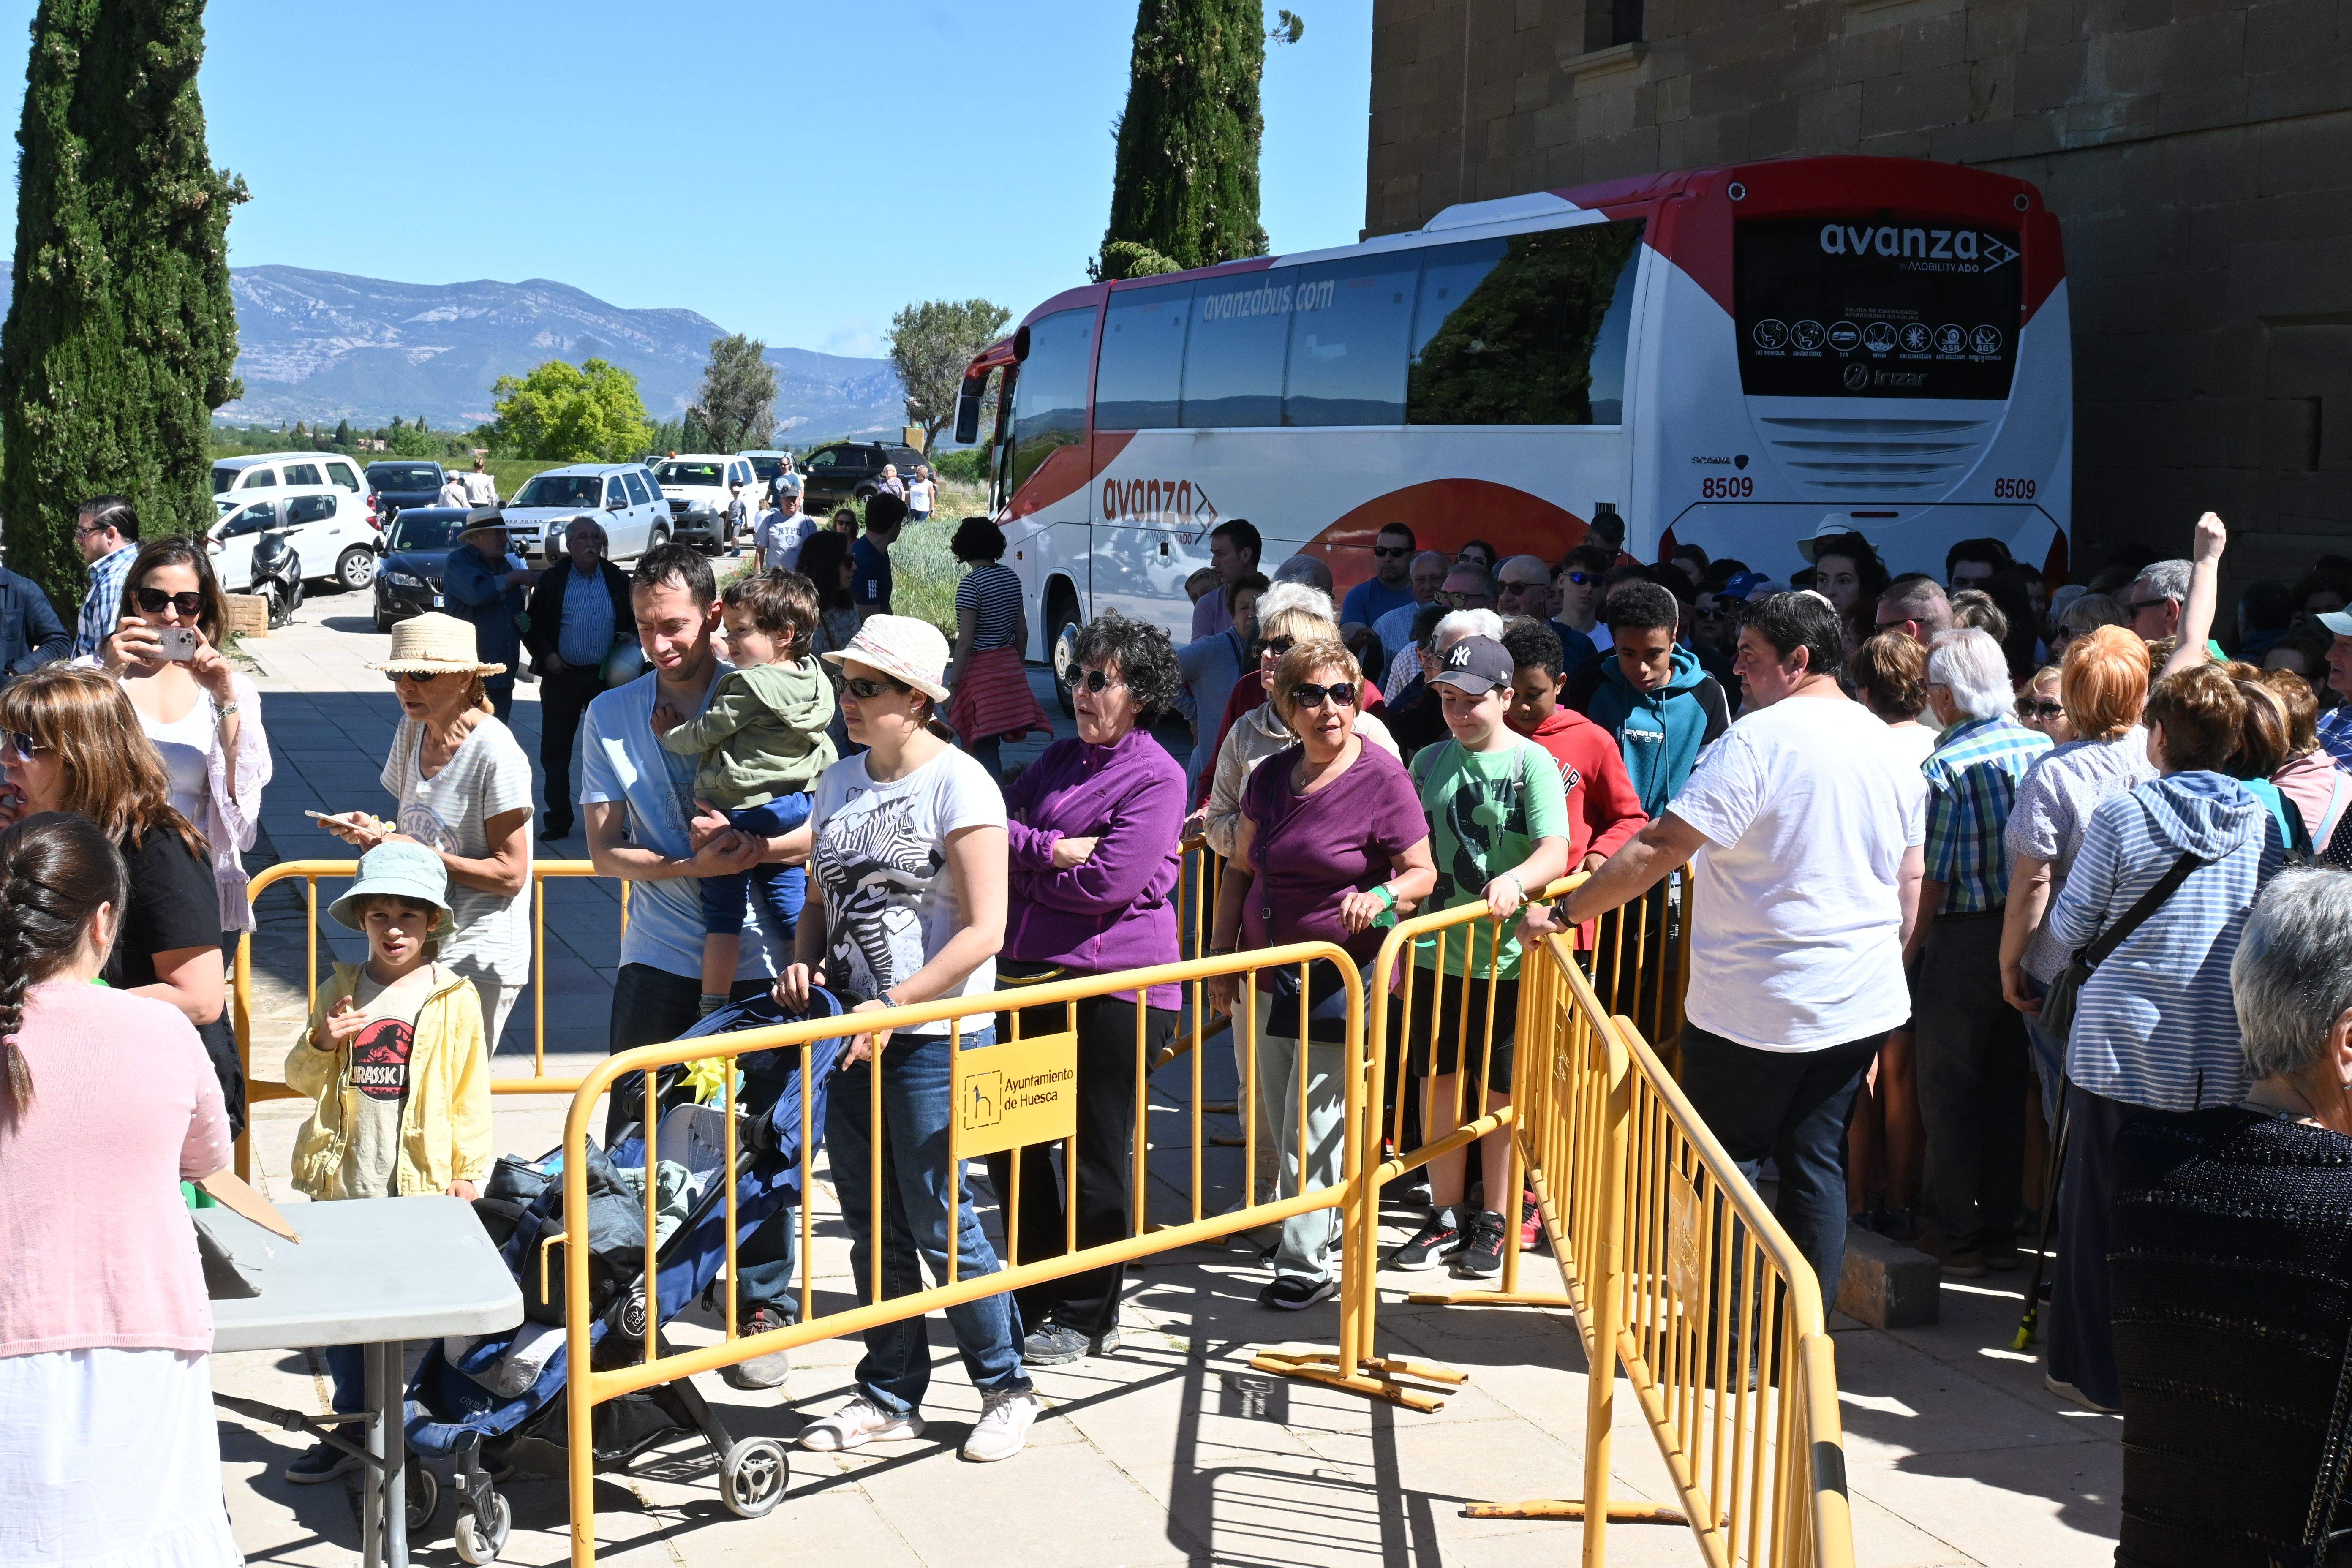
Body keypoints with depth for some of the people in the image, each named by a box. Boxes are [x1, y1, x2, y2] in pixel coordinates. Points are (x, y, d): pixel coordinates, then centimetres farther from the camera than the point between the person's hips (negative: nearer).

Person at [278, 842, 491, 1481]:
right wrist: (321, 1044, -8)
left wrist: (471, 1169, -1)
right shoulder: (339, 990, 7)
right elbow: (300, 1080, 12)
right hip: (343, 1182, 3)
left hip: (423, 1185, -3)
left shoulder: (455, 999, -1)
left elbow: (471, 1092, 2)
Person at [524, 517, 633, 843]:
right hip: (562, 677, -1)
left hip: (606, 677, 1)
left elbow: (635, 620, 18)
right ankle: (558, 820, 11)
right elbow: (533, 626, 4)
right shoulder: (552, 580, 2)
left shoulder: (617, 580, 8)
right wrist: (546, 655, -11)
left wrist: (630, 637, -3)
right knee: (555, 751, 2)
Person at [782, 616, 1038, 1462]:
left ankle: (1007, 1389, 16)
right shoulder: (839, 782, 10)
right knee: (871, 1225, 12)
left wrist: (894, 1006, -20)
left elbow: (983, 930, -16)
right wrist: (803, 962, -1)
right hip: (851, 1032, 7)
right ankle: (891, 1396, 25)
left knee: (938, 1222, -2)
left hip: (933, 1036, -6)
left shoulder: (959, 783, -11)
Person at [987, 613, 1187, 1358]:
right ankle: (1037, 1296, 28)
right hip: (1030, 975, 8)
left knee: (1096, 1155, 3)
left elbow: (1107, 884, -17)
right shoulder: (1061, 758, 14)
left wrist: (1023, 872, -5)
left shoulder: (1156, 777, -9)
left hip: (1115, 985, -8)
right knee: (1010, 1143, 13)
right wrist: (1052, 849, -12)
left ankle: (1087, 1316, 17)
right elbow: (996, 823, 5)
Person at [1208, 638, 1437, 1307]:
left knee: (1312, 1122, -6)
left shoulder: (1381, 777, -12)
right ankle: (1325, 1219, 36)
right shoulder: (1272, 775, 5)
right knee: (1276, 1117, 16)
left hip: (1345, 972, -7)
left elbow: (1422, 874, -10)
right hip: (1273, 969, 7)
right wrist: (1222, 953, 10)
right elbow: (1240, 869, 14)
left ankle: (1306, 1264, 3)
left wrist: (1382, 895, -30)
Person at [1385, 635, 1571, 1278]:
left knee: (1499, 1092, 6)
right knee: (1438, 1085, 10)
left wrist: (1515, 880, -37)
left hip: (1506, 959, -4)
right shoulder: (1430, 761, 8)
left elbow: (1555, 854, -17)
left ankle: (1495, 1223, 19)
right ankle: (1447, 1219, 23)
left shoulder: (1532, 762, -6)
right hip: (1436, 955, 4)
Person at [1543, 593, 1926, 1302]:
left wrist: (1566, 911, -11)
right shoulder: (1890, 747, 9)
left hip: (1756, 1009, -7)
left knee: (1724, 1162, 6)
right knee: (1814, 1162, 12)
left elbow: (1659, 849, -18)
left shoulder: (1757, 741, -15)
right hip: (1863, 1004, 7)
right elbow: (1910, 881, 16)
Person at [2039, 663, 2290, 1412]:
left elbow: (2070, 927, -2)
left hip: (2124, 1047, -3)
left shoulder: (2122, 815, -9)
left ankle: (2096, 1371, 15)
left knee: (2102, 1209, 8)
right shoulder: (2265, 823, 1)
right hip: (2226, 1061, 3)